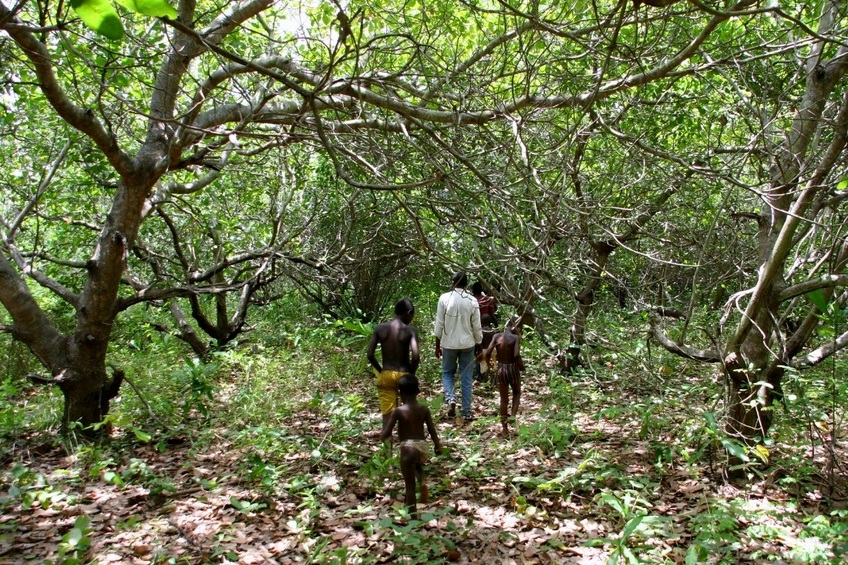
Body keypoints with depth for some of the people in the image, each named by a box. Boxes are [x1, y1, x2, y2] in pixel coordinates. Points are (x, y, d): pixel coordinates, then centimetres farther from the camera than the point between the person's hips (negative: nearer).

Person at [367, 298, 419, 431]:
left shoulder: (380, 328, -3)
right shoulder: (410, 330, -11)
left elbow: (370, 354, -6)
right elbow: (415, 356, -20)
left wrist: (381, 370, 7)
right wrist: (411, 373, -3)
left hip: (385, 375, 2)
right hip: (404, 374, -1)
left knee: (387, 414, 5)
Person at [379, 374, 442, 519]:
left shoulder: (399, 411, -7)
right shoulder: (424, 409, 3)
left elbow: (385, 435, -7)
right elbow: (432, 430, 8)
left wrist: (383, 436, 16)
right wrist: (438, 445, 24)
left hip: (408, 447, -4)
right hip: (423, 445, 4)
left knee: (410, 485, 7)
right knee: (417, 465, 36)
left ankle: (413, 516, 11)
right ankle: (423, 482, 7)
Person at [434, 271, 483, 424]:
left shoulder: (444, 298, -9)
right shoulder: (472, 301, -6)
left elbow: (439, 324, -6)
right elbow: (477, 327, -2)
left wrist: (437, 345, 5)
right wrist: (479, 344, 12)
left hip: (449, 344, -1)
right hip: (467, 344, 1)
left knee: (447, 372, 18)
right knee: (467, 378, 8)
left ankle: (450, 399, -6)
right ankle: (466, 413, 11)